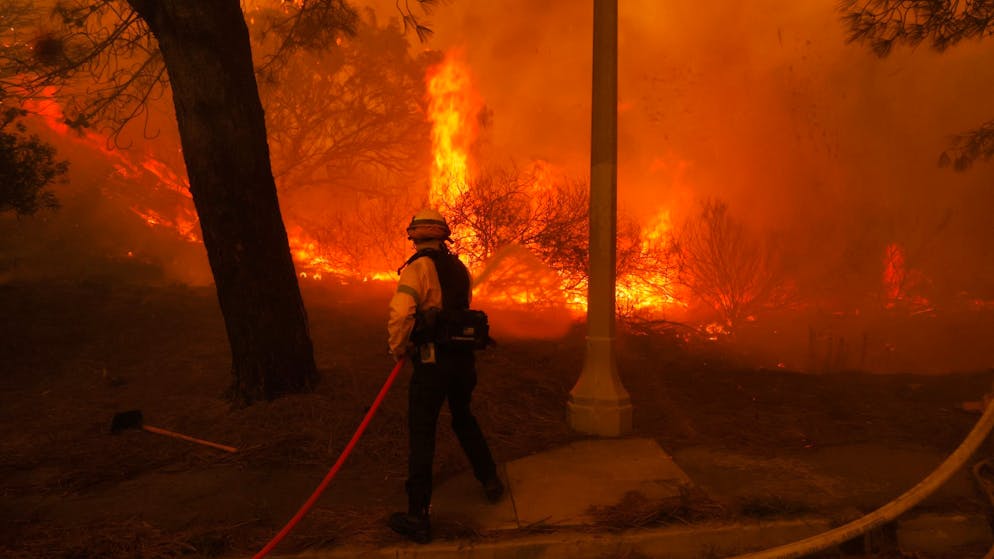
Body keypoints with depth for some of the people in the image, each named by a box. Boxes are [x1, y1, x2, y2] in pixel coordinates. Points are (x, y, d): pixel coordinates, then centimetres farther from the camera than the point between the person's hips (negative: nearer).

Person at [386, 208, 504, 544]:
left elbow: (400, 314, -25)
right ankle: (490, 481, 38)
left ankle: (418, 517, 5)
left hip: (433, 361, -6)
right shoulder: (459, 267, 9)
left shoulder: (418, 267, -13)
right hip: (464, 357, 7)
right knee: (464, 418, 27)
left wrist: (398, 349, -9)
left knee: (422, 434, 1)